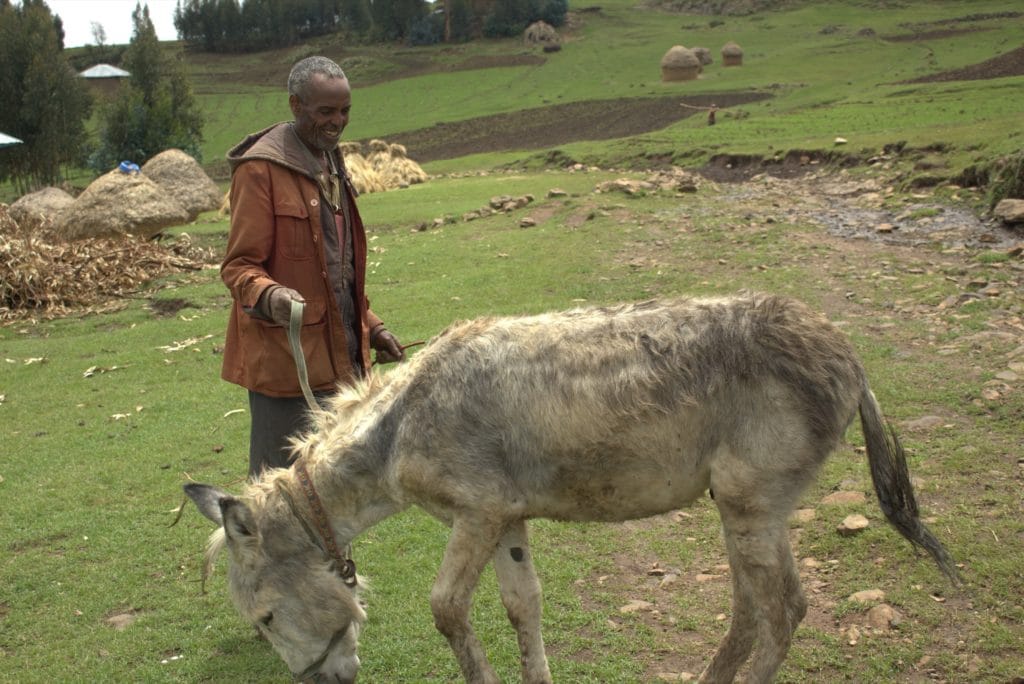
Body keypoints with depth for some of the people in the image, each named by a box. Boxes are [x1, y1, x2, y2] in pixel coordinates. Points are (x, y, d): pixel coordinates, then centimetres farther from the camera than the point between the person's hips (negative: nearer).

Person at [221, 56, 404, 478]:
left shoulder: (330, 164, 16)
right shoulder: (261, 168, -11)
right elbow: (238, 266, -13)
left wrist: (369, 326, 21)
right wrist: (269, 297, -33)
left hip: (339, 358, 9)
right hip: (286, 360, -8)